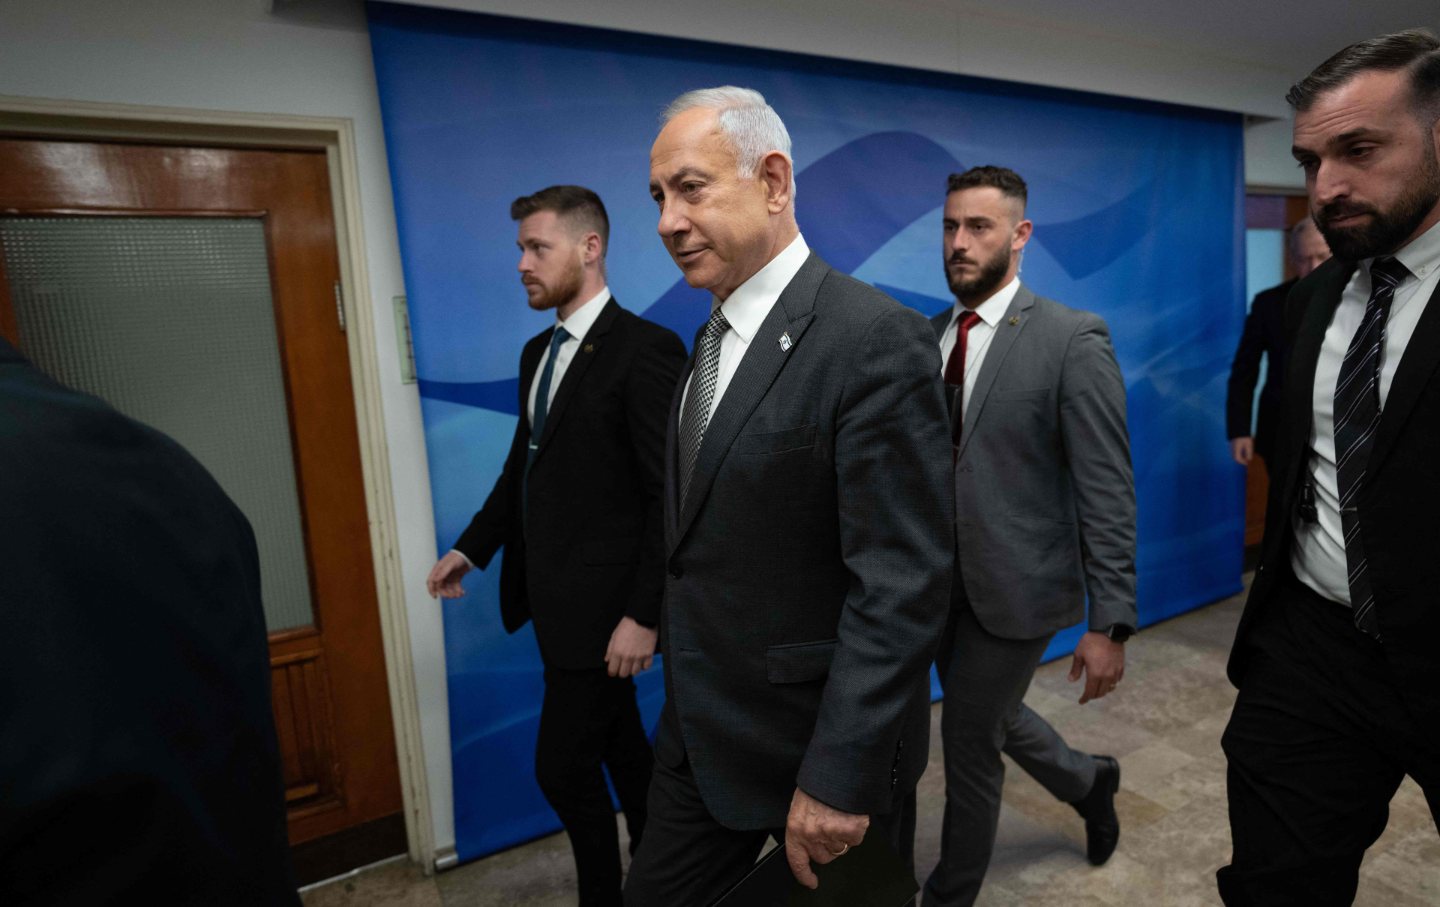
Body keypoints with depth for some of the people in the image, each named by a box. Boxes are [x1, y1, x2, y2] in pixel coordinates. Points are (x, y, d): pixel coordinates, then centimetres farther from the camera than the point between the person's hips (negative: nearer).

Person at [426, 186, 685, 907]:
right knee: (618, 741, 22)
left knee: (562, 766, 2)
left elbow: (670, 496, -19)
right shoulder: (537, 351, 10)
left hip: (600, 601, -8)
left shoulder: (645, 348, -17)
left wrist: (643, 613, -20)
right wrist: (472, 548, 18)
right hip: (553, 593, 8)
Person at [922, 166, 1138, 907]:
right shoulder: (928, 337, 4)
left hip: (1013, 585, -6)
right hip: (940, 583, 6)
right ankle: (1088, 781, 56)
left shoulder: (1073, 339, -14)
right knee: (992, 720, 24)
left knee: (968, 743, 9)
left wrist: (1109, 623, -16)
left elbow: (1107, 492, -15)